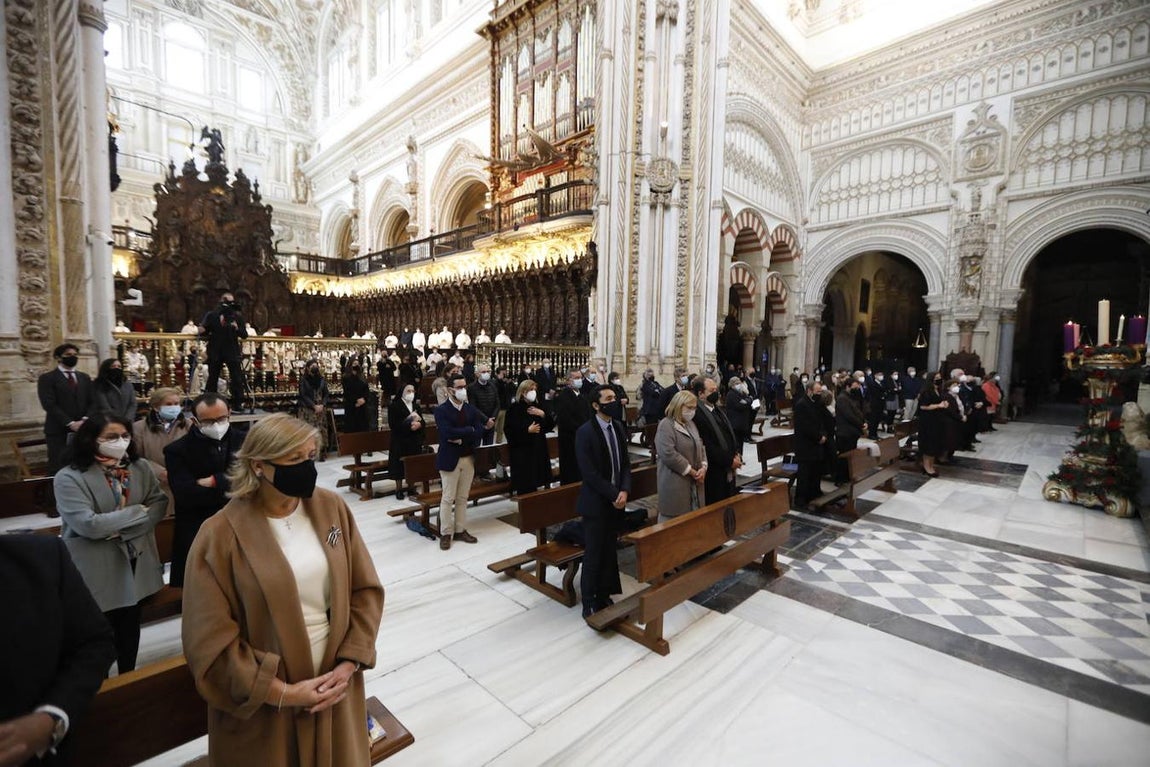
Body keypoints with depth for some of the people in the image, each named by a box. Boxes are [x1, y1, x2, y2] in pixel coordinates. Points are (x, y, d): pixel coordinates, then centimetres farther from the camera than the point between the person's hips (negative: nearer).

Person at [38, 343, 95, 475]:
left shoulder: (85, 377, 17)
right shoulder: (47, 378, 2)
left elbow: (93, 401, 11)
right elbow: (49, 405, -8)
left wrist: (85, 420, -7)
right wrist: (70, 423, -16)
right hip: (58, 431, -4)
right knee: (58, 468, -3)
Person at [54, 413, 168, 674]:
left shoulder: (140, 468, 0)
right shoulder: (69, 478, -14)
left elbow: (160, 504, -6)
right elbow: (88, 524, -22)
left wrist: (121, 530, -18)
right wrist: (137, 511, -15)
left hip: (136, 562, 4)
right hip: (97, 569, -4)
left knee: (130, 627, 21)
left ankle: (128, 679, 40)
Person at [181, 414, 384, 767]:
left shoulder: (332, 508, -7)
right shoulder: (220, 536, -16)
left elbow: (366, 588, -2)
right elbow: (211, 643, -13)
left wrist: (349, 662, -10)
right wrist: (282, 692, -14)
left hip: (335, 684, 3)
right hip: (263, 707, -3)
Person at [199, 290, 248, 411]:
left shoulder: (237, 316, 4)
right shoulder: (211, 315, 2)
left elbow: (245, 335, -1)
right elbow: (202, 332, 1)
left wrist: (237, 329, -19)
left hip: (232, 351, 0)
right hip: (215, 351, 0)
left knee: (237, 378, -3)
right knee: (212, 379, 9)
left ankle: (238, 404, 3)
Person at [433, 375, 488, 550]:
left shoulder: (471, 408, 7)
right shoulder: (441, 410, -7)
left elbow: (480, 432, -3)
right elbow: (448, 433, -22)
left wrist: (462, 439, -16)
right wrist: (469, 430, -13)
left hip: (469, 459, 5)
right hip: (450, 459, -4)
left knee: (462, 498, 12)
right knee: (448, 499, 3)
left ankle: (460, 530, 22)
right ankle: (446, 533, 14)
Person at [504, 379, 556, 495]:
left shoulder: (537, 407, 13)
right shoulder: (514, 408, -5)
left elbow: (551, 425, 9)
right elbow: (509, 429, -13)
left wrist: (543, 414, -8)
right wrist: (527, 430, -21)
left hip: (538, 449, 6)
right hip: (522, 451, -6)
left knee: (534, 479, 8)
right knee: (524, 483, -6)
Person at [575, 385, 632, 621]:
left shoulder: (619, 427, 5)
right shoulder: (585, 432, -16)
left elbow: (625, 463, 7)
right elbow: (589, 473, -18)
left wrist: (624, 491, -8)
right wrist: (613, 495, -16)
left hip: (616, 500, 6)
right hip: (596, 502, -6)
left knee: (609, 551, 14)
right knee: (593, 554, 4)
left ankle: (604, 596, 29)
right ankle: (590, 604, 19)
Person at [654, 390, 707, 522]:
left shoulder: (691, 424, 16)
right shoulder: (666, 425, -11)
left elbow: (700, 446, 18)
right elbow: (668, 454, -21)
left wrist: (703, 467, -2)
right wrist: (691, 471, -15)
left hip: (694, 482, 8)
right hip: (675, 483, -8)